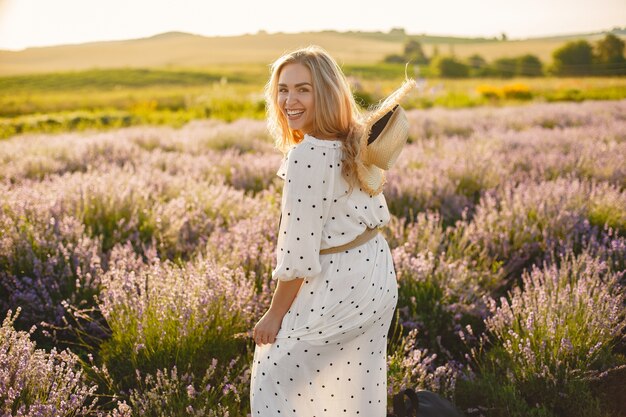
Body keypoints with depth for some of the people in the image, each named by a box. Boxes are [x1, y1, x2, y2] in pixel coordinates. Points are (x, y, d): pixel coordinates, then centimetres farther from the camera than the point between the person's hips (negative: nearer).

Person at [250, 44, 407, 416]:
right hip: (379, 277, 9)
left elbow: (298, 249, -21)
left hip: (338, 287, -8)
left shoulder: (306, 155, -23)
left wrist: (274, 315, -12)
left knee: (275, 371, 9)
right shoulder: (354, 140, 3)